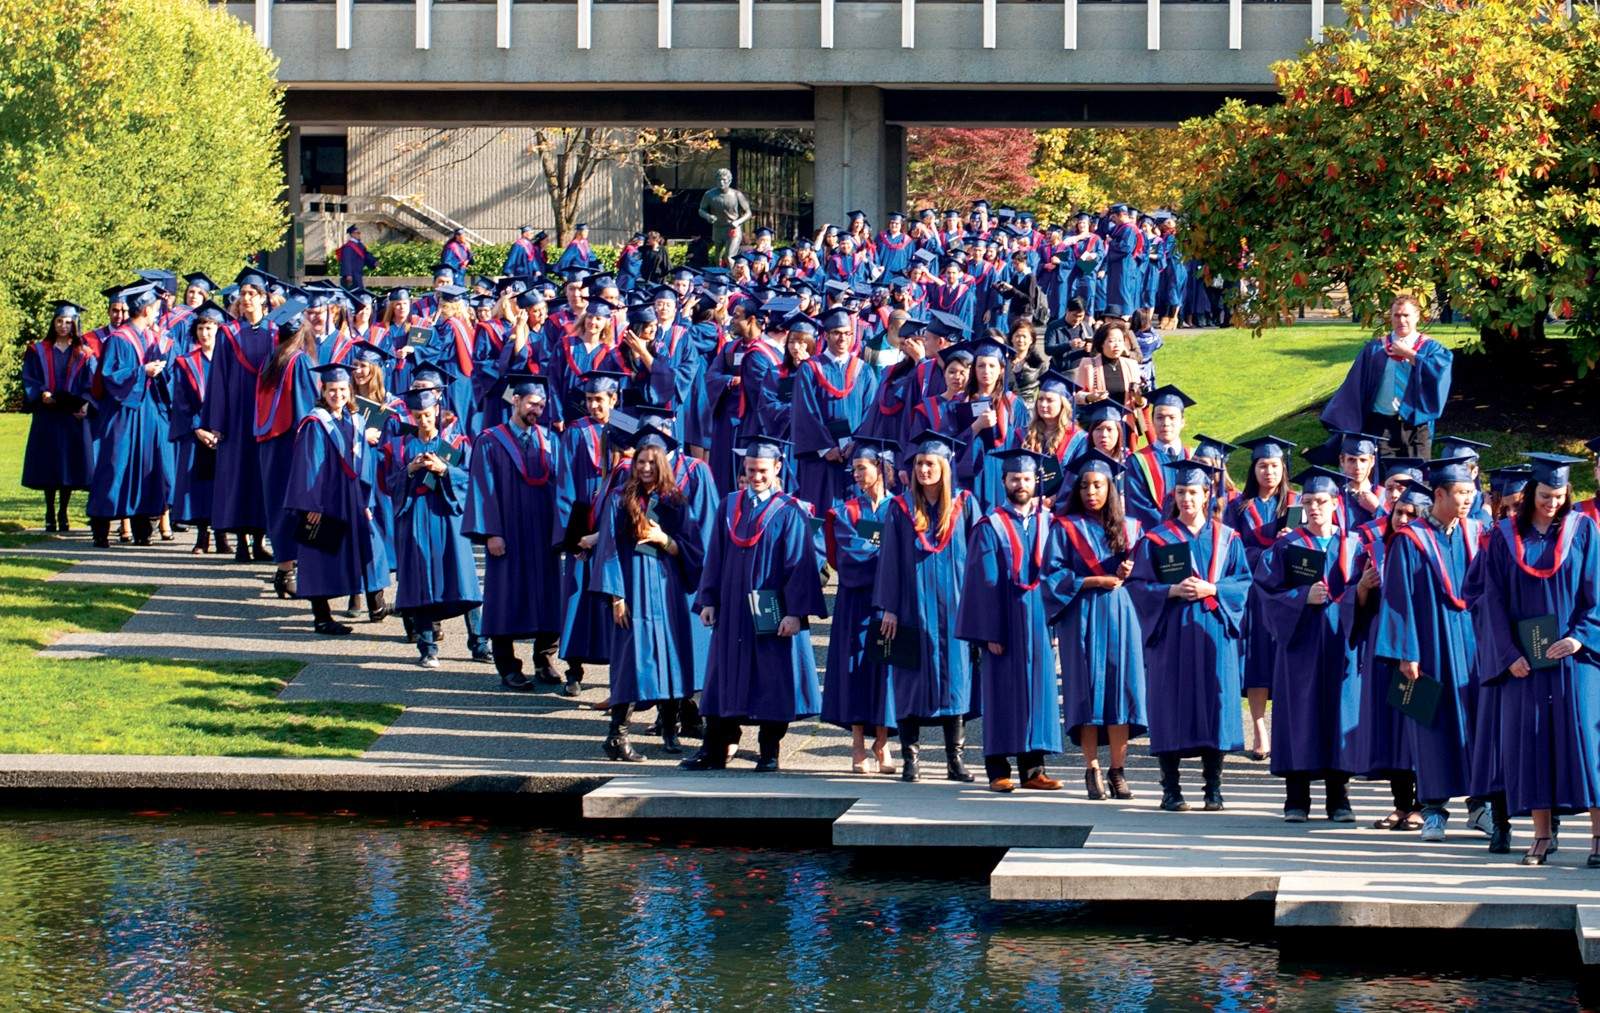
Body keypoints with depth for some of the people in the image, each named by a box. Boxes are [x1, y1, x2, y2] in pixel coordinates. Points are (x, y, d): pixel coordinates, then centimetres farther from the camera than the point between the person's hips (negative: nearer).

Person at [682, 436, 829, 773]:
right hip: (732, 609, 4)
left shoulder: (790, 511, -4)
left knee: (773, 681, 0)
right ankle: (714, 750, 9)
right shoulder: (730, 506, 9)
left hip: (773, 612, -4)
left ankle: (769, 752, 10)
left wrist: (795, 612, -15)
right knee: (726, 679, 6)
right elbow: (716, 556, 11)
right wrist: (708, 601, 3)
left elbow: (800, 564, -8)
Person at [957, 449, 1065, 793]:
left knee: (1038, 688, 3)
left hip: (1039, 622, 3)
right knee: (1003, 692, -1)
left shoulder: (1048, 524, 11)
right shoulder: (990, 527, 1)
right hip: (1004, 622, -3)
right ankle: (998, 771, 2)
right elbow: (984, 582, -5)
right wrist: (990, 632, -12)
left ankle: (1033, 769, 7)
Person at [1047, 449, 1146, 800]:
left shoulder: (1129, 529, 12)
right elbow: (1054, 575, -2)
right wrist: (1095, 580, -12)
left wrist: (1128, 573, -8)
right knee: (1088, 690, -6)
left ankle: (1118, 770, -1)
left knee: (1121, 688, -4)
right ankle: (1092, 770, -3)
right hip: (1083, 617, -2)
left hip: (1121, 617, 2)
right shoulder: (1066, 528, 5)